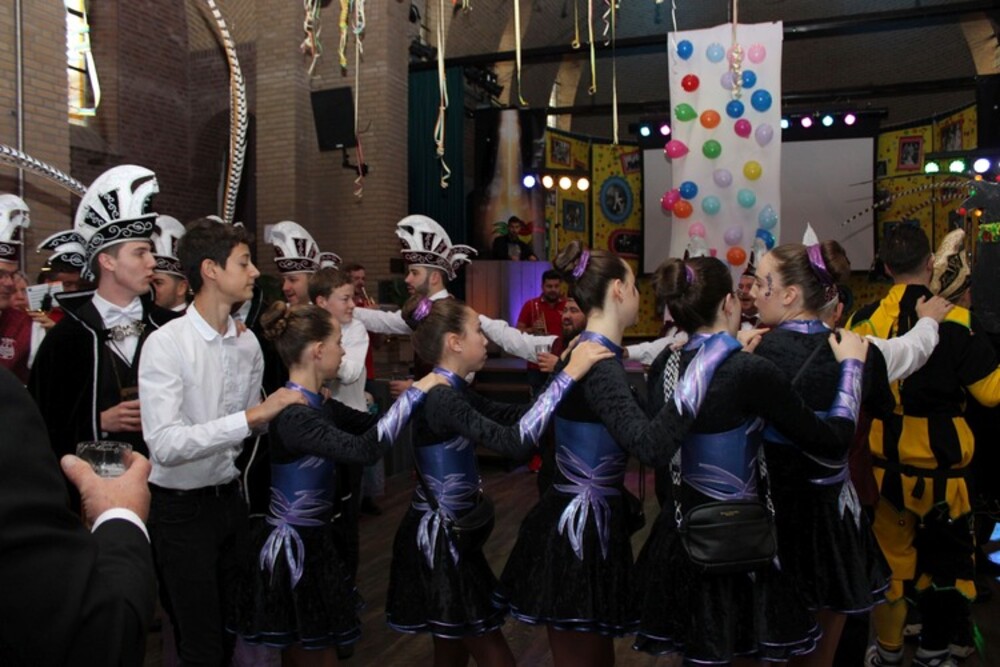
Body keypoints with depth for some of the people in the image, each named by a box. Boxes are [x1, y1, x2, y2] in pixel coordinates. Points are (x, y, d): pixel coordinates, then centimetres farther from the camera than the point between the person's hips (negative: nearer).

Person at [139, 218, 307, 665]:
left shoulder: (248, 344, 2)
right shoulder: (166, 344, -19)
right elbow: (165, 445, -28)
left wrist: (289, 409, -7)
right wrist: (252, 416, -32)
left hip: (230, 497, 6)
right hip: (181, 508, -6)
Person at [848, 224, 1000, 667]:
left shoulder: (863, 320, -6)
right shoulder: (956, 320, -15)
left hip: (883, 464, 3)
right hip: (939, 464, -3)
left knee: (890, 556, 17)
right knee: (946, 562, 16)